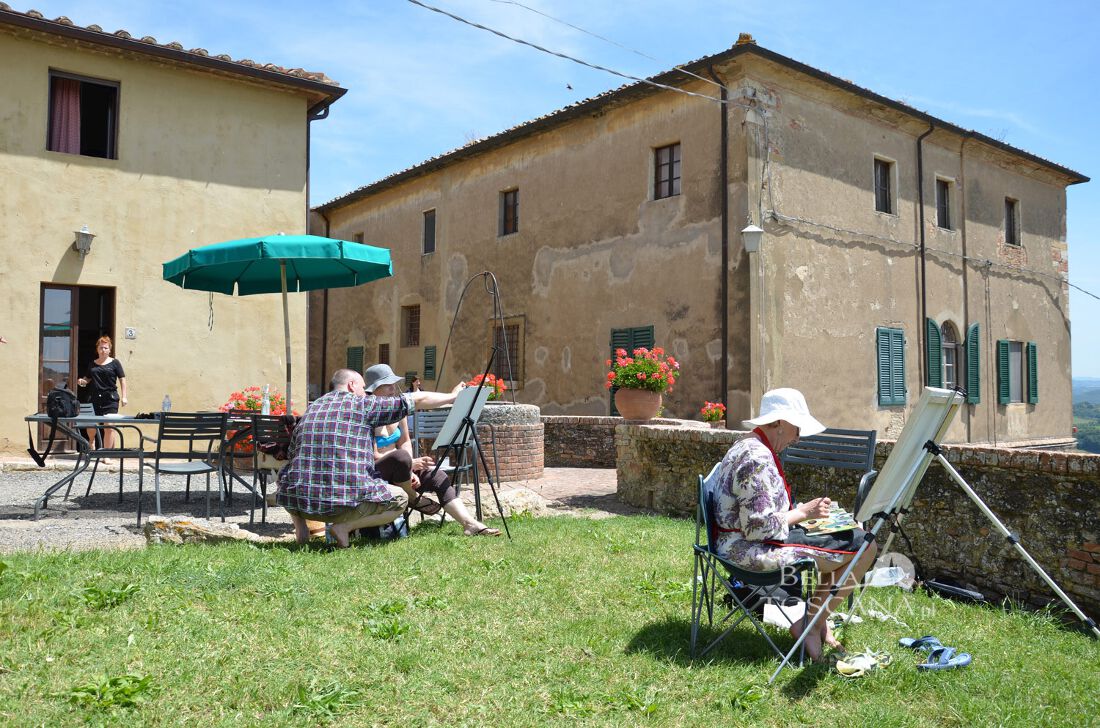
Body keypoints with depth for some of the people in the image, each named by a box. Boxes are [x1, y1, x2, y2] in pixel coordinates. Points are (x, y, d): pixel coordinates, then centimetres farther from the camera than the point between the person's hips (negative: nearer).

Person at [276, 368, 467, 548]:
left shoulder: (310, 409, 17)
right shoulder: (362, 404, 3)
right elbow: (417, 400, 7)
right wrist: (452, 396, 21)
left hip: (297, 501, 6)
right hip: (345, 502, -5)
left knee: (286, 473, 37)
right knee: (400, 499, 16)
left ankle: (299, 520, 11)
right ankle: (344, 526, -3)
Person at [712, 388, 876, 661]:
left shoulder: (747, 446, 10)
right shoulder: (758, 459, -23)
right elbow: (759, 527, -26)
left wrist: (805, 510, 8)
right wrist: (803, 512, -14)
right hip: (753, 551, -11)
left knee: (847, 533, 21)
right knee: (864, 546, -10)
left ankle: (819, 621, 19)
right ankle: (809, 625, 0)